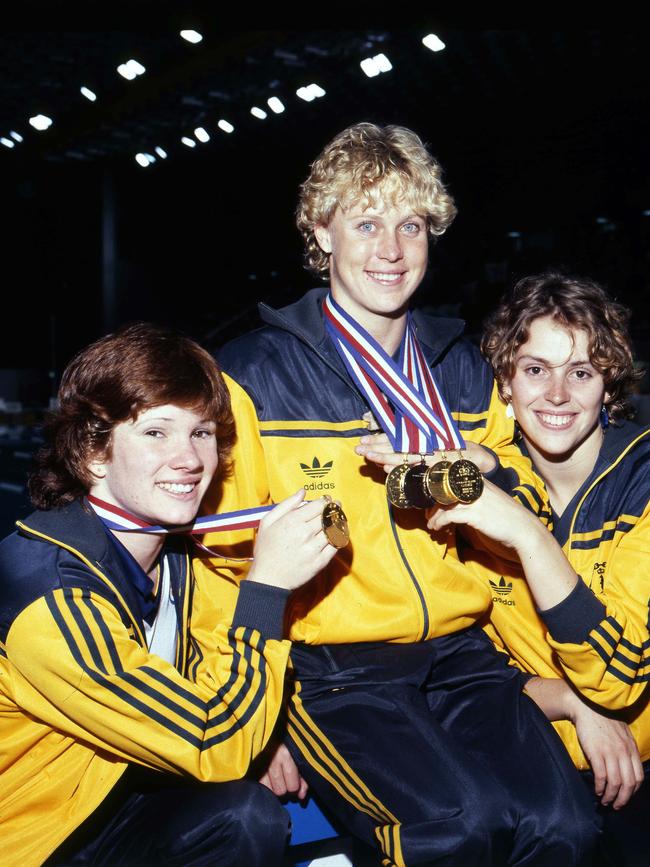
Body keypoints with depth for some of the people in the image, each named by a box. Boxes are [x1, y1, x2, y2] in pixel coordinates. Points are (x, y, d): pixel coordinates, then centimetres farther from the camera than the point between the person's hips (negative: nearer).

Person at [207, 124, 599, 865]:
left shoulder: (462, 369, 12)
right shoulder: (254, 374, -2)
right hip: (327, 665, -3)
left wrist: (491, 477, -3)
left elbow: (525, 513, 21)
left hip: (456, 650, 4)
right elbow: (226, 561, 1)